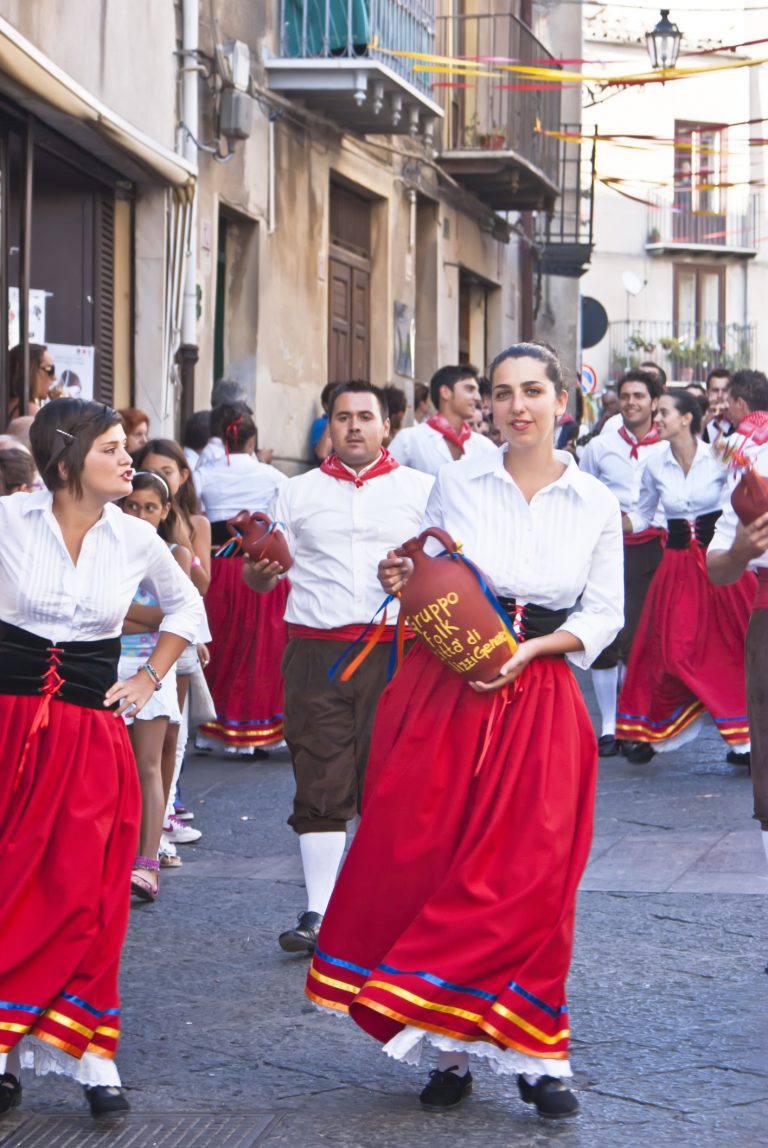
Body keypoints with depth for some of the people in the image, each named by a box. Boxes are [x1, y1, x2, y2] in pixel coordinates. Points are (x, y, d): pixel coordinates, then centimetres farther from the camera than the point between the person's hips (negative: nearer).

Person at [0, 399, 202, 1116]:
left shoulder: (136, 540, 4)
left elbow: (186, 607, 23)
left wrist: (149, 680, 14)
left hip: (92, 734, 1)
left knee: (79, 895, -4)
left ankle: (91, 1061, 4)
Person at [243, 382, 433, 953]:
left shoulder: (421, 489, 12)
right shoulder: (299, 492, 16)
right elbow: (265, 576, 15)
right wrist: (259, 571, -8)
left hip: (395, 647, -1)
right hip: (317, 650, 1)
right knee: (320, 782, -2)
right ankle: (318, 912, 1)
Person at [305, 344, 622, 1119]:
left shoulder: (596, 504, 4)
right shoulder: (456, 484, 5)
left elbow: (603, 616, 5)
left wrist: (531, 647, -10)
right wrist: (402, 582, -9)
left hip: (539, 699, 0)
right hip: (443, 693, 0)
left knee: (529, 873, -5)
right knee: (424, 858, -3)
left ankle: (531, 1056, 5)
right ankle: (451, 1048, 8)